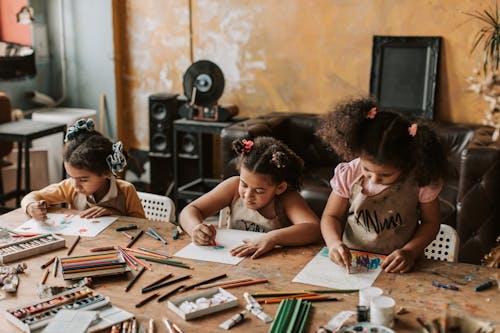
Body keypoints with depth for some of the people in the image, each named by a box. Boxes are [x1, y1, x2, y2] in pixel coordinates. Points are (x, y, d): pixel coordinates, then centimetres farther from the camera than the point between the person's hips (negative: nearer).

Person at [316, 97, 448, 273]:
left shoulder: (420, 180, -11)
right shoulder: (348, 175, -8)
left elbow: (431, 222, 2)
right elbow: (331, 216, 2)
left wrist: (410, 251, -14)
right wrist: (334, 242, -18)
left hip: (398, 267, -1)